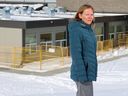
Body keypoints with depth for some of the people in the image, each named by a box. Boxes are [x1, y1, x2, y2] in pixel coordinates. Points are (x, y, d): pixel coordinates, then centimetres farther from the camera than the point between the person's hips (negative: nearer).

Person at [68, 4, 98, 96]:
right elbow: (76, 54, -20)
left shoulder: (89, 30, 11)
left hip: (89, 71, 9)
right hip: (82, 72, -9)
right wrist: (82, 75, -22)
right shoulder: (76, 30, -16)